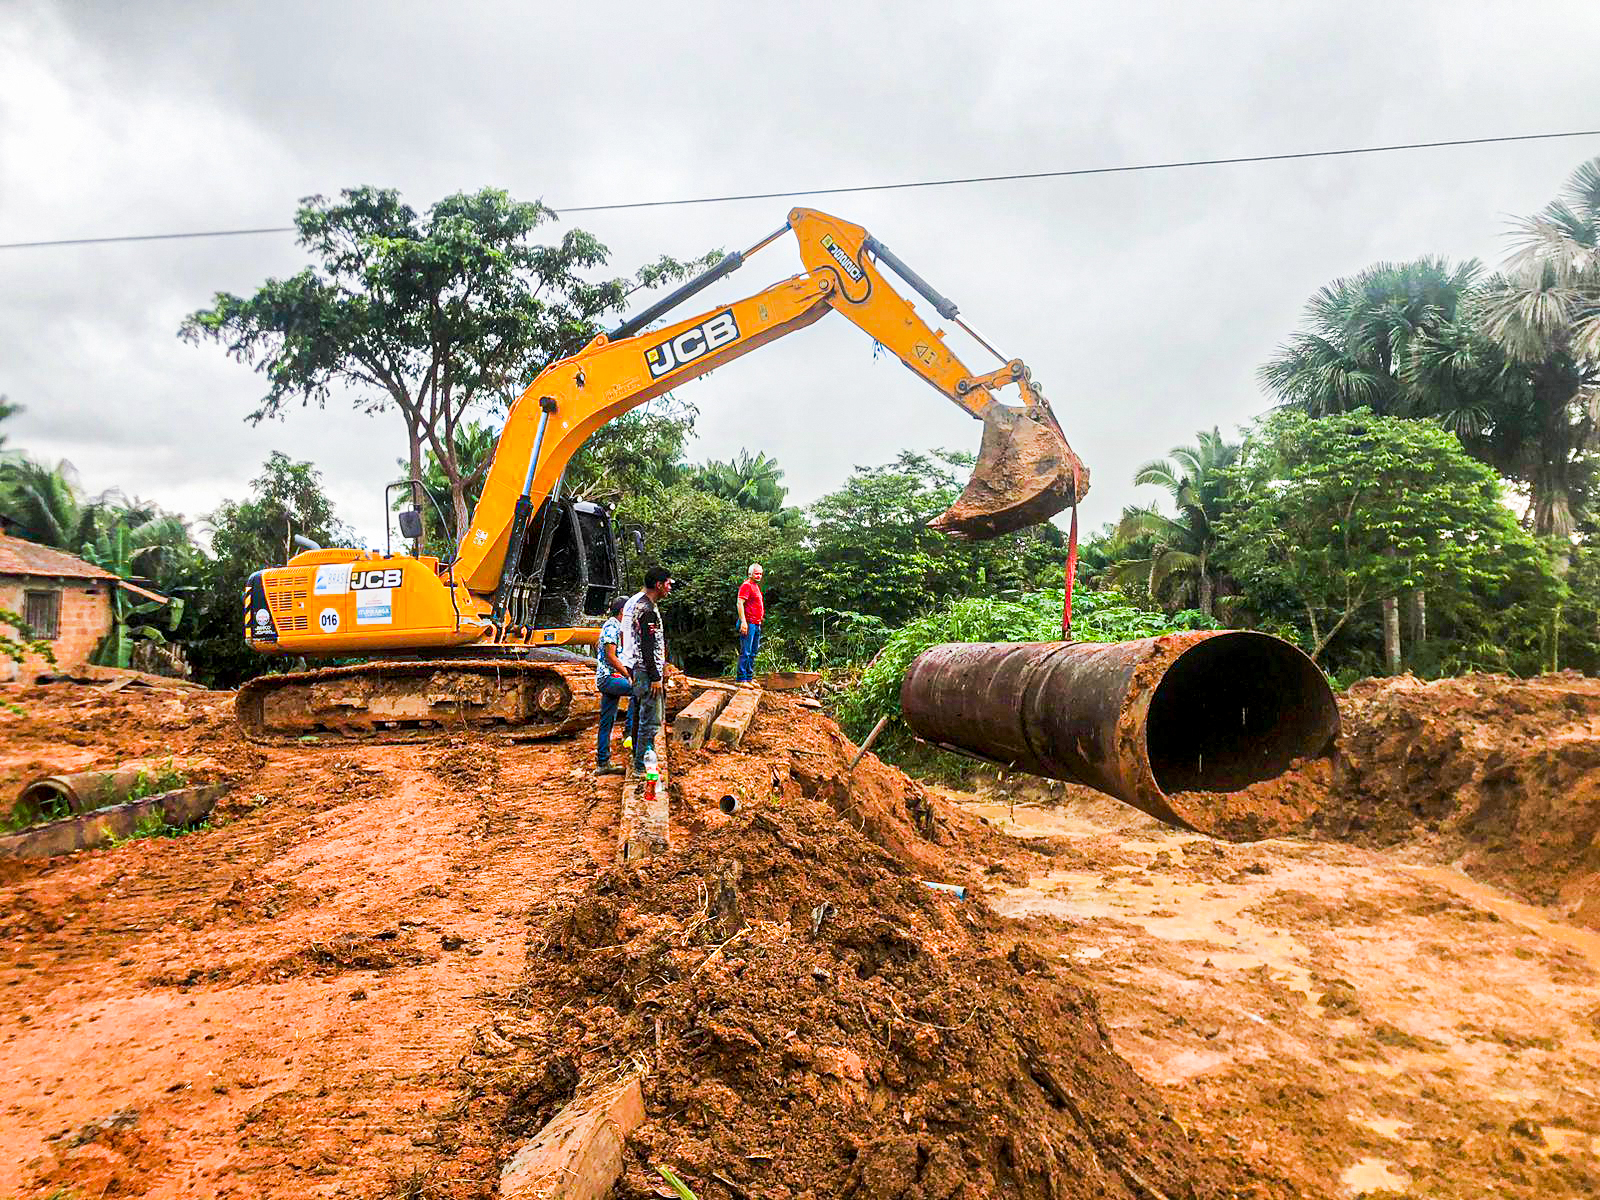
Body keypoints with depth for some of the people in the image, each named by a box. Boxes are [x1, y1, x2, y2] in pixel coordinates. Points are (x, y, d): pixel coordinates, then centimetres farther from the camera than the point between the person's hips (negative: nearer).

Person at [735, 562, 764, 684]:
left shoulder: (756, 586, 20)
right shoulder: (746, 586, -9)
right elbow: (739, 603, -18)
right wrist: (743, 622, -24)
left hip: (756, 624, 10)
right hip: (748, 624, -10)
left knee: (754, 652, 13)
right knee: (745, 652, -9)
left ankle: (749, 677, 19)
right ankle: (740, 678, -6)